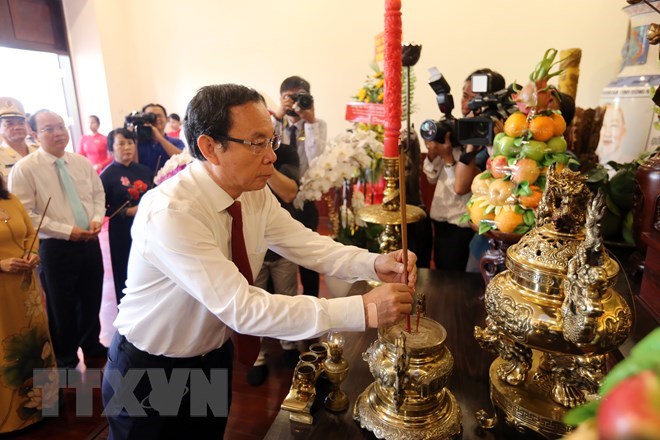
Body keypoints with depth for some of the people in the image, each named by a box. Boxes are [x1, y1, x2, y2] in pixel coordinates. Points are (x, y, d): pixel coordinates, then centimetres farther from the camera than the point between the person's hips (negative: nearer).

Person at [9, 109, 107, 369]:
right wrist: (67, 231, -18)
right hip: (54, 248, -4)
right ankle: (66, 361, 32)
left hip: (90, 243, 5)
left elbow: (98, 194, 12)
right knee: (61, 306, 10)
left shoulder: (82, 162, 5)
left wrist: (96, 219, -7)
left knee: (91, 300, 18)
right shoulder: (24, 169, -11)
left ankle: (92, 347, 42)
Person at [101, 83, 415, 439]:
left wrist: (374, 264, -29)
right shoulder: (169, 212, -34)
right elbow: (242, 308, -37)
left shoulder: (256, 195, -10)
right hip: (150, 371, -6)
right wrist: (363, 310, -39)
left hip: (215, 355, 6)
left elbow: (307, 246, -10)